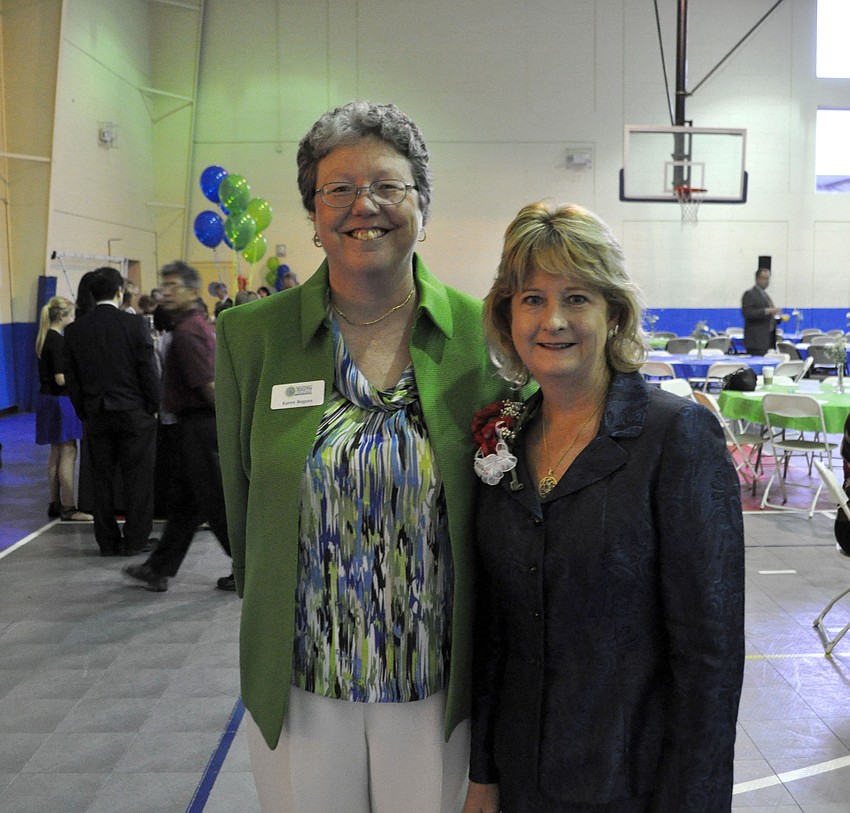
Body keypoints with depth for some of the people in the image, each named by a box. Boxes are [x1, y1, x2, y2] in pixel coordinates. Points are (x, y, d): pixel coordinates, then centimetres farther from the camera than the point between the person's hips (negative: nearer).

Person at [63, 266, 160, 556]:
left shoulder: (74, 330, 1)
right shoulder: (135, 324, -9)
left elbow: (71, 378, 4)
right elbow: (149, 371, -9)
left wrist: (84, 412, 13)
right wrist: (152, 407, 3)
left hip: (95, 415, 3)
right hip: (134, 413, -3)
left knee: (102, 479, 11)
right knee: (137, 479, 5)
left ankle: (108, 541, 16)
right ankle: (134, 540, 9)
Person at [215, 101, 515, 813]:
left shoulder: (481, 332, -6)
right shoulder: (250, 335, -5)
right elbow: (240, 501, 3)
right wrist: (268, 632, 8)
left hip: (437, 681, 0)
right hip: (296, 683, 1)